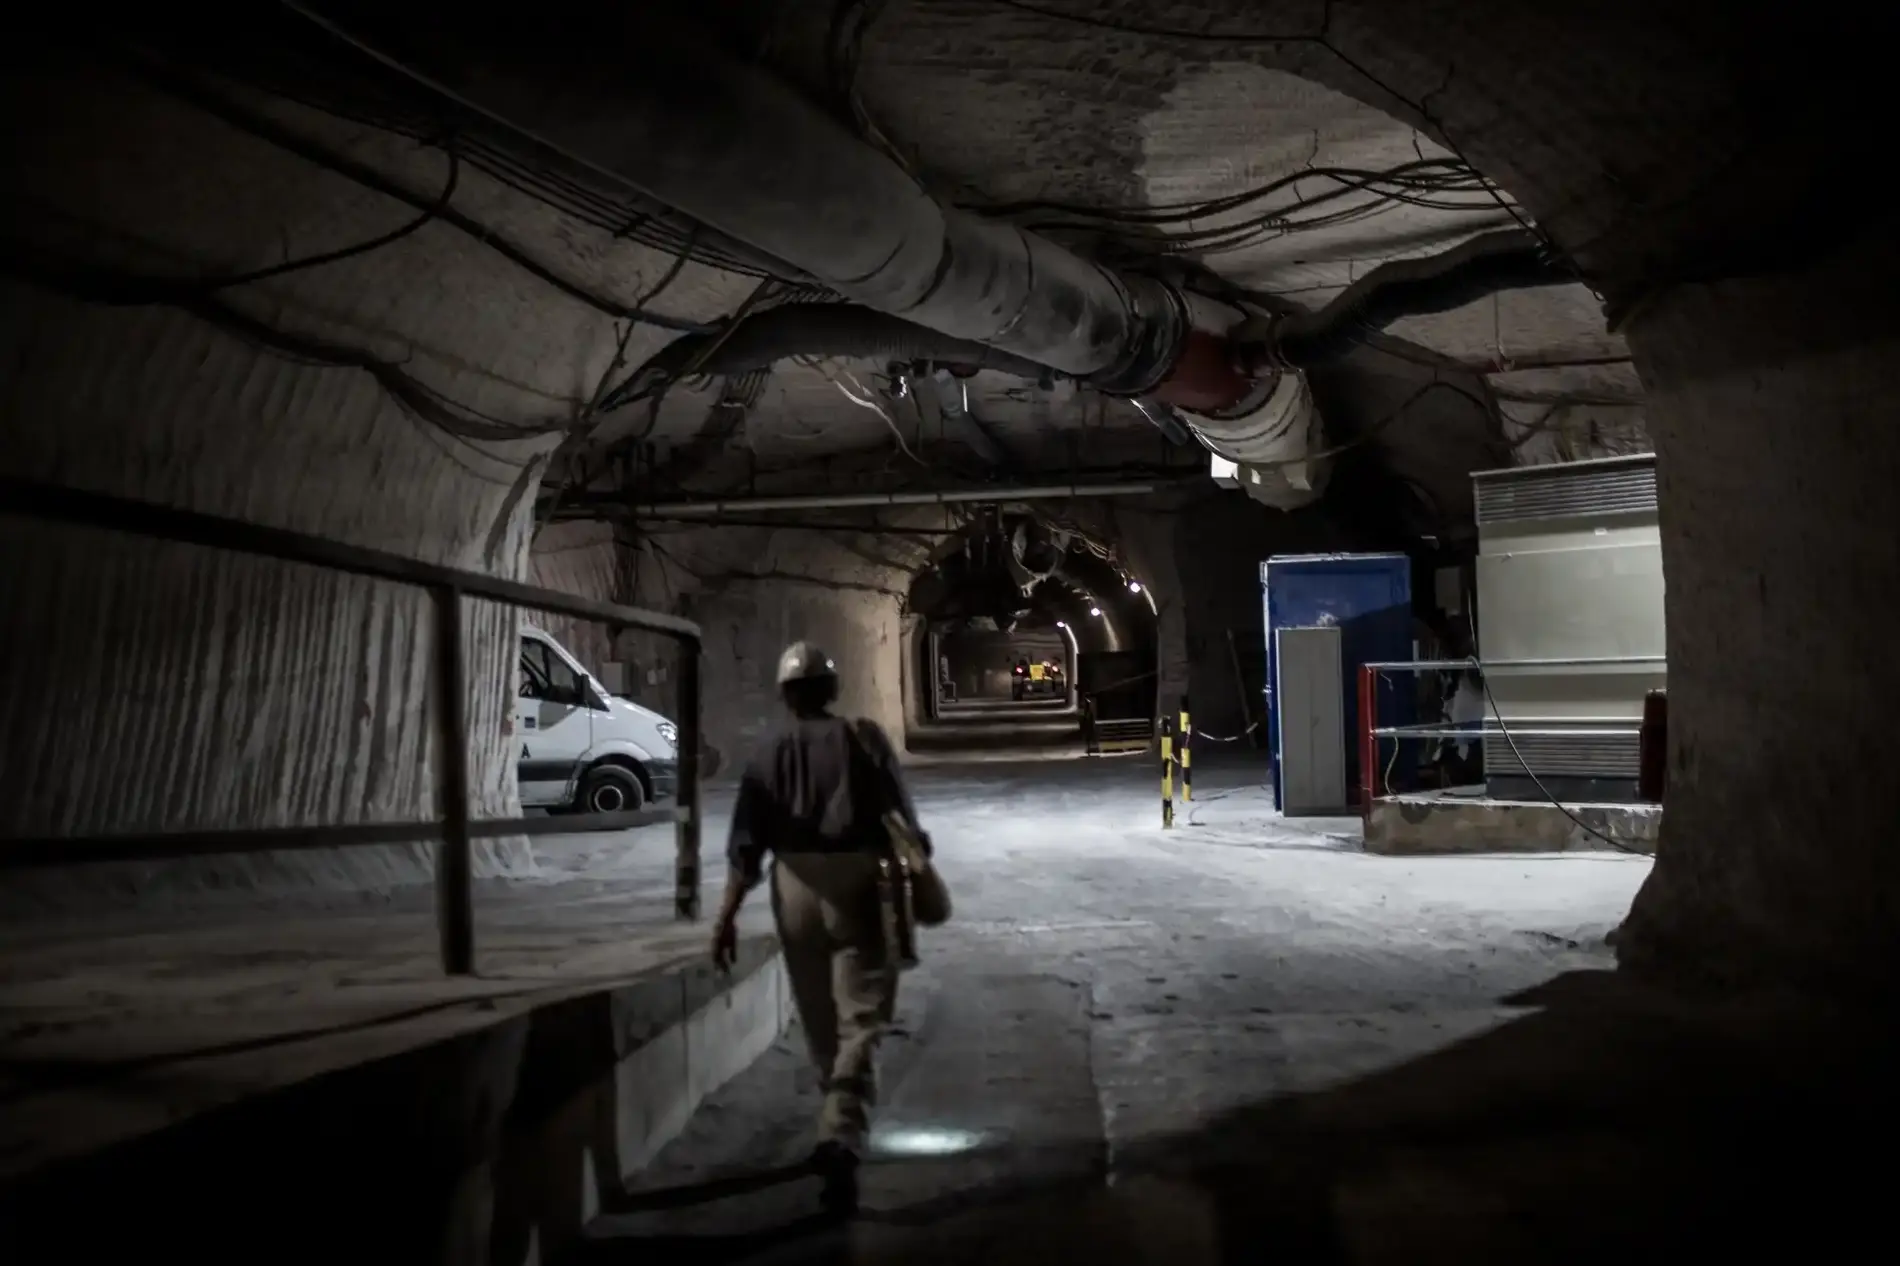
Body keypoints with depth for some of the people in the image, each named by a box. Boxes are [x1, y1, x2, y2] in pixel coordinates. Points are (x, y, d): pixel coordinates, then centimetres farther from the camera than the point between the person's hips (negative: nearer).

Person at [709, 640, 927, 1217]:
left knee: (819, 1018, 18)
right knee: (860, 1020, -2)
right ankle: (842, 1136, -19)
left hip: (797, 888, 2)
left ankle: (841, 1127, 35)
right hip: (861, 887, -2)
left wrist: (727, 915, -2)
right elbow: (903, 820, 1)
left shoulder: (771, 752, 4)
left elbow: (746, 843, -2)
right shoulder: (866, 738, 1)